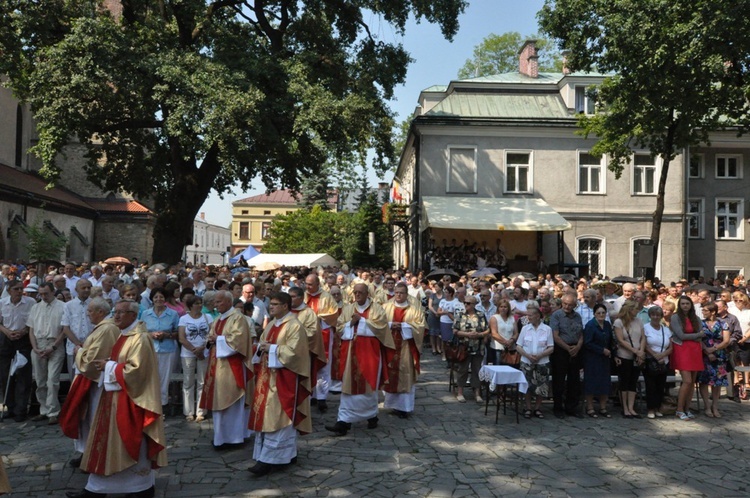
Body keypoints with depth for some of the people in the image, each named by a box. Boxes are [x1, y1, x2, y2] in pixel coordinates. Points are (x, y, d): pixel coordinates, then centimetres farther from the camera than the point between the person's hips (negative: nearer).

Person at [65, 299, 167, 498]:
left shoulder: (140, 338, -18)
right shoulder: (122, 335, 11)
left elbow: (135, 370, -24)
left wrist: (109, 367, -15)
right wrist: (106, 364, 1)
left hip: (130, 399, -10)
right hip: (114, 396, 10)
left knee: (133, 444, 1)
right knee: (109, 443, 13)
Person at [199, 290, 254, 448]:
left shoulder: (237, 318, -11)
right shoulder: (217, 320, 16)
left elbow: (238, 339, -22)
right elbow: (212, 338, 21)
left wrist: (218, 339, -14)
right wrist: (211, 341, -2)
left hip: (231, 366, -9)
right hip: (217, 365, 9)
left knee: (230, 401, -3)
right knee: (218, 399, 12)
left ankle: (232, 436, 7)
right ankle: (221, 435, 22)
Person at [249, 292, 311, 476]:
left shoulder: (295, 326, -12)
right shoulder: (271, 325, 14)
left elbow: (293, 351, -20)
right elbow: (262, 343, 19)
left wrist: (271, 348, -17)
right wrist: (261, 348, -3)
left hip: (283, 378, -9)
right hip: (268, 376, 9)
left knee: (277, 417, -7)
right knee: (267, 416, 11)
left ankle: (269, 459, -4)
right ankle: (287, 454, 21)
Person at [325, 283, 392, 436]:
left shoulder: (376, 308, 1)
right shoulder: (347, 309, 10)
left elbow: (380, 326, -13)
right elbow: (339, 328, 5)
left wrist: (361, 320, -13)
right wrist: (351, 323, -12)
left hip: (369, 352, -2)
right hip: (351, 352, 2)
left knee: (368, 384, 4)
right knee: (349, 385, 0)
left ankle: (371, 415, 25)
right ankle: (344, 421, -2)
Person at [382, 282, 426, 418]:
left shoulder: (415, 308, 4)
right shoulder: (386, 307, 9)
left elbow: (420, 326, -5)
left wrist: (402, 326, -15)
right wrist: (390, 325, -16)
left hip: (406, 347, -1)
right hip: (390, 346, 2)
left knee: (405, 375, -1)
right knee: (391, 375, 4)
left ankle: (403, 406, 6)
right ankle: (392, 403, 17)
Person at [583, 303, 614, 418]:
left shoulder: (607, 325, 7)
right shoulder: (590, 325, -12)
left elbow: (610, 341, 15)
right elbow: (587, 343, -16)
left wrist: (609, 352, 2)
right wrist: (602, 350, -16)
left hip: (604, 358, 6)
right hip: (592, 359, -6)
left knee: (605, 383, 7)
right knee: (591, 382, -1)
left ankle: (603, 408, 19)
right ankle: (590, 408, 9)